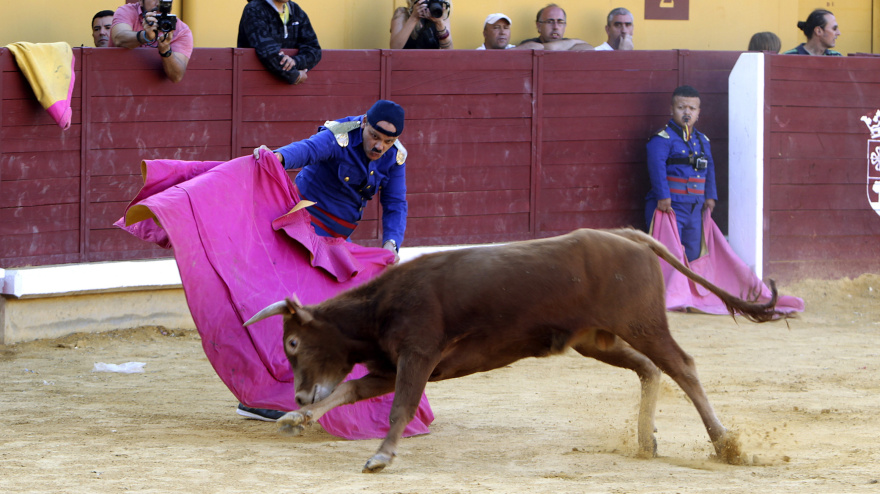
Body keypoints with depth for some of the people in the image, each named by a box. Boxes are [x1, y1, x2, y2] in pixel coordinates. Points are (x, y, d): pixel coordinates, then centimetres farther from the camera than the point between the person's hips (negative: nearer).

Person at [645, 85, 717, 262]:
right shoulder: (663, 138, -10)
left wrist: (710, 196, 13)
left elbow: (709, 168, 20)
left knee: (693, 253, 12)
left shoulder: (702, 140, 14)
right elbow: (657, 167, -20)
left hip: (695, 208, 7)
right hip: (669, 206, -7)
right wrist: (663, 196, -27)